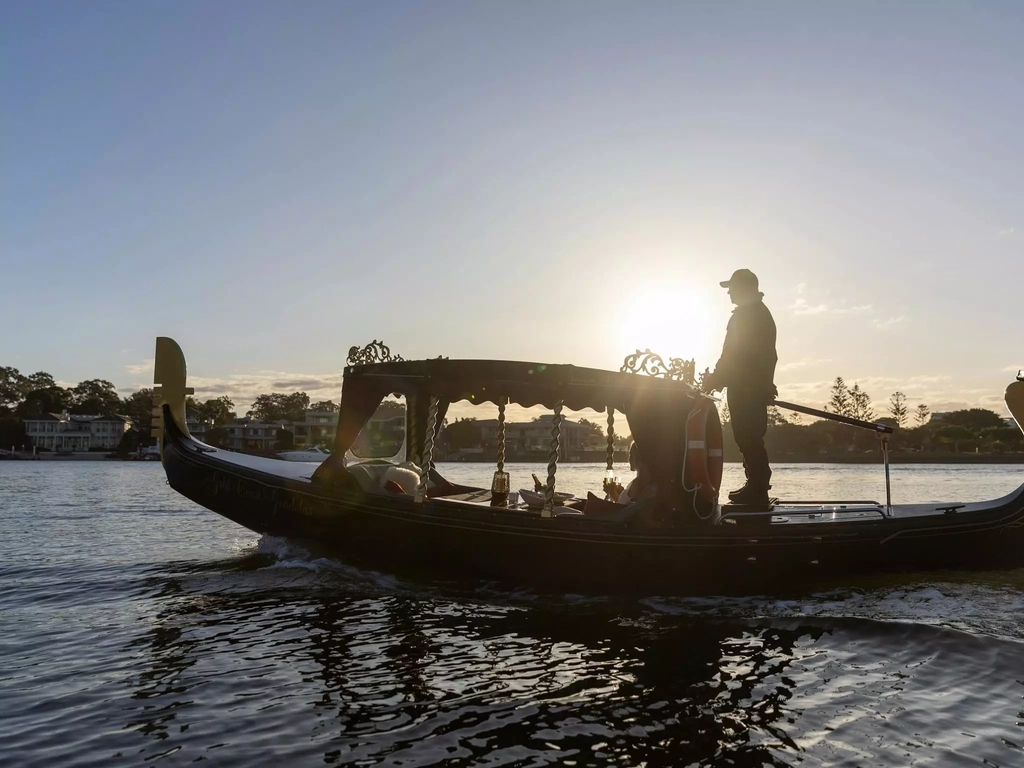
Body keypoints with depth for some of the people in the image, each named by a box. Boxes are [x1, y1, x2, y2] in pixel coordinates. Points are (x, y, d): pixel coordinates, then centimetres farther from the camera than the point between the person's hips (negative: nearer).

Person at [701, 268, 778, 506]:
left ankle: (757, 489, -9)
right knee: (752, 437, 12)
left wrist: (715, 378, -9)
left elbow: (734, 353, -18)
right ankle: (757, 487, 15)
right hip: (758, 386, 11)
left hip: (745, 388, -11)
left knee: (747, 438, -9)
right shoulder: (762, 313, 21)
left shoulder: (745, 314, -12)